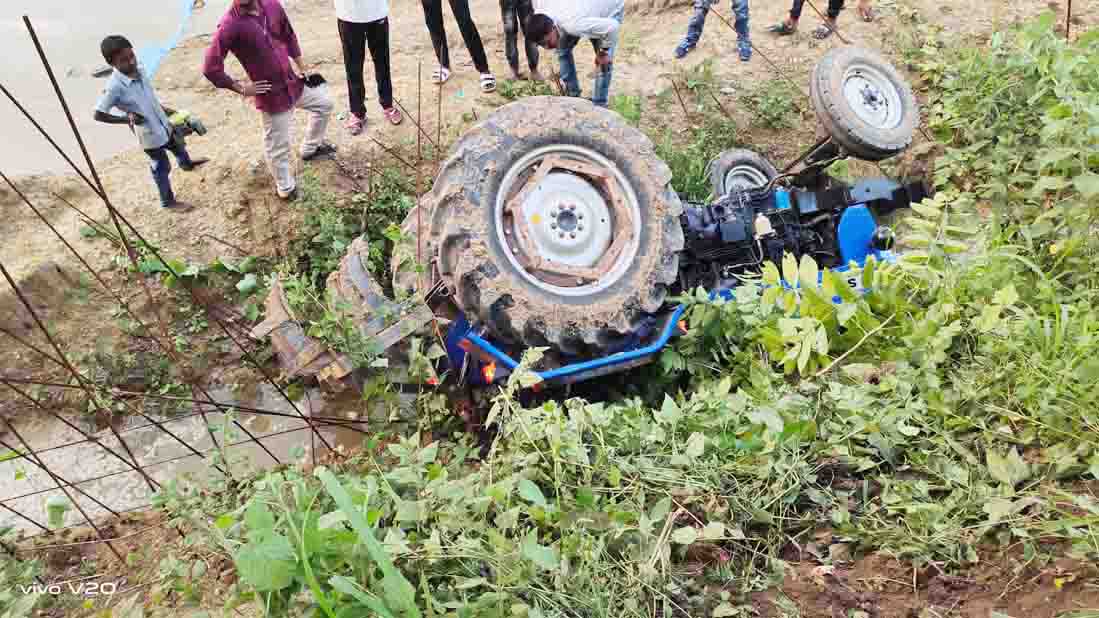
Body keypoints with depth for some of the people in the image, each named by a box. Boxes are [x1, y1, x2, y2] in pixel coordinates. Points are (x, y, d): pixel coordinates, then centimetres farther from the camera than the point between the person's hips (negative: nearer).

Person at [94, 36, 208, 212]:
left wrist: (164, 110, 18)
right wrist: (127, 119, -26)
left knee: (178, 146, 33)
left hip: (162, 124, 8)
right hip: (149, 133, -7)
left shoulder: (139, 72, -8)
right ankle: (168, 202, 30)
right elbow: (98, 115, -24)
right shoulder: (115, 87, -30)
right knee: (162, 167, 10)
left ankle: (187, 164, 67)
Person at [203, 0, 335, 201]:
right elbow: (210, 69, -21)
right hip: (272, 95, -7)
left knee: (324, 103, 25)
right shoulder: (230, 26, -24)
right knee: (278, 147, 7)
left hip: (293, 81, 7)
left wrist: (303, 69, 12)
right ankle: (286, 189, 30)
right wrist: (242, 89, -12)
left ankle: (310, 148, 46)